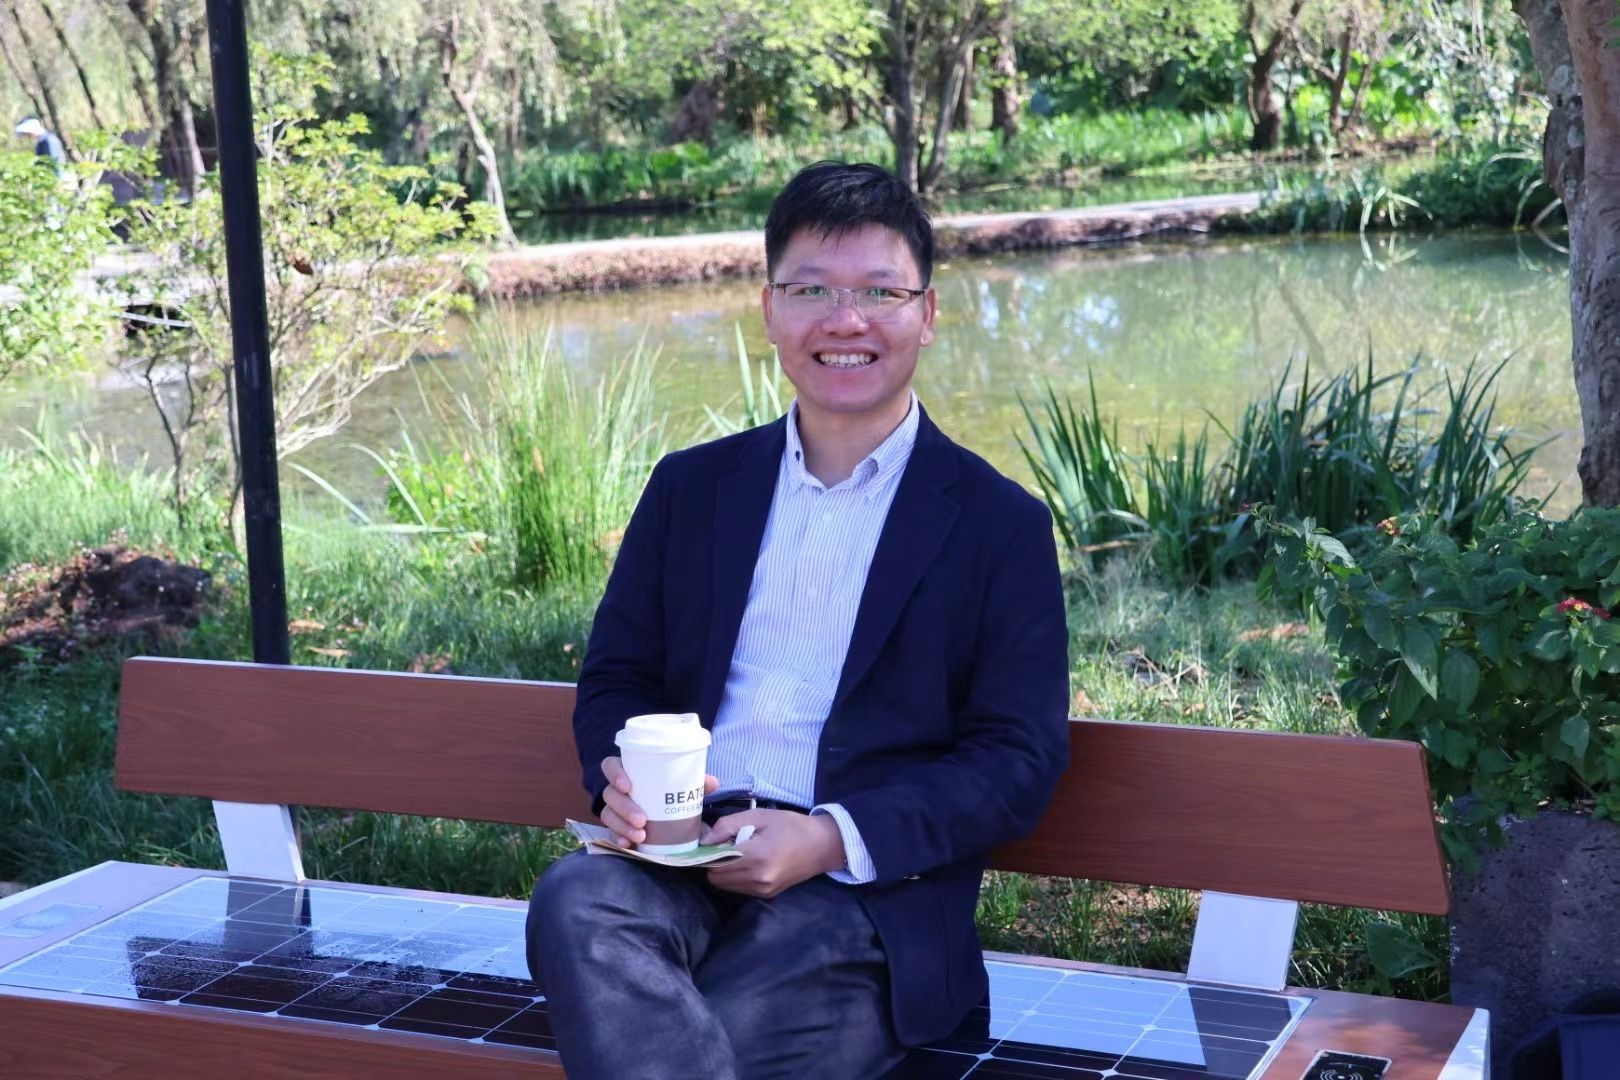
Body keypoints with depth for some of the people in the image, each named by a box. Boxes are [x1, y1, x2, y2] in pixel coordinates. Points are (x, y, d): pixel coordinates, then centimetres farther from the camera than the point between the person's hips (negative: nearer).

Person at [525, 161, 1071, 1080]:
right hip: (681, 858, 4)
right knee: (575, 898, -32)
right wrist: (625, 776, -6)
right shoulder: (692, 487, 17)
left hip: (869, 897, -4)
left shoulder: (1001, 525, 6)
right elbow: (616, 678, 19)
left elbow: (1020, 761, 0)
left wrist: (833, 838, -14)